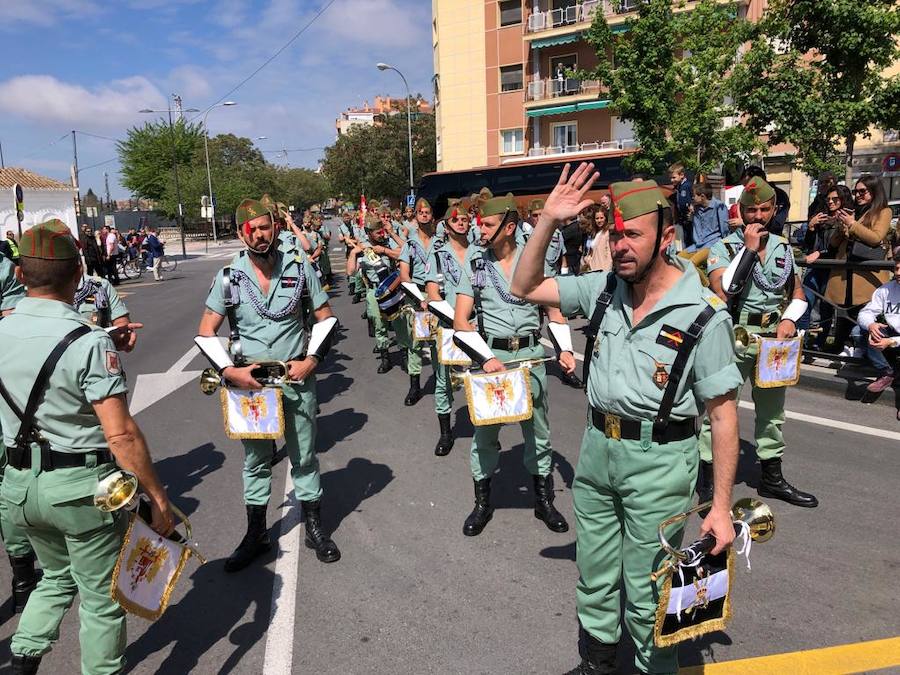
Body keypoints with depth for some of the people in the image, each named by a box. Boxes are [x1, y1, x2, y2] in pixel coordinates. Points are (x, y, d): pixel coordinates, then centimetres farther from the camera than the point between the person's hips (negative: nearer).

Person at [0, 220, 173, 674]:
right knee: (101, 597, 13)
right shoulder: (89, 342, -21)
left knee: (57, 576, 29)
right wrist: (158, 497, -16)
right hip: (81, 485, -6)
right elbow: (121, 435, -25)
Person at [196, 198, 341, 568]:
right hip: (250, 382, 1)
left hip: (297, 379, 0)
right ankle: (256, 534, 29)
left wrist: (311, 361, -9)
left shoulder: (299, 268, -3)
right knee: (255, 460, 14)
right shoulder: (228, 277, -3)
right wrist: (229, 370, -11)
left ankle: (314, 527, 28)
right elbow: (205, 332, 1)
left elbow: (326, 318, 3)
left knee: (304, 457, 12)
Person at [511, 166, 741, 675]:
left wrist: (722, 506, -13)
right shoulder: (603, 289, -1)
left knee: (646, 587, 8)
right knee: (594, 572, 21)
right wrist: (548, 222, -9)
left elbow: (723, 413, -13)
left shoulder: (704, 317, -16)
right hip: (597, 448, 6)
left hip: (660, 461, -5)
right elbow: (525, 288, 4)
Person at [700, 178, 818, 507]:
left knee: (772, 409, 17)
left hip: (774, 337, 6)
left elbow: (798, 293, 16)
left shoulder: (784, 248, 9)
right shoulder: (723, 247, -7)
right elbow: (722, 290, -23)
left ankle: (772, 477, 33)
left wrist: (790, 319, -4)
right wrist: (749, 248, -21)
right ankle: (708, 482, 6)